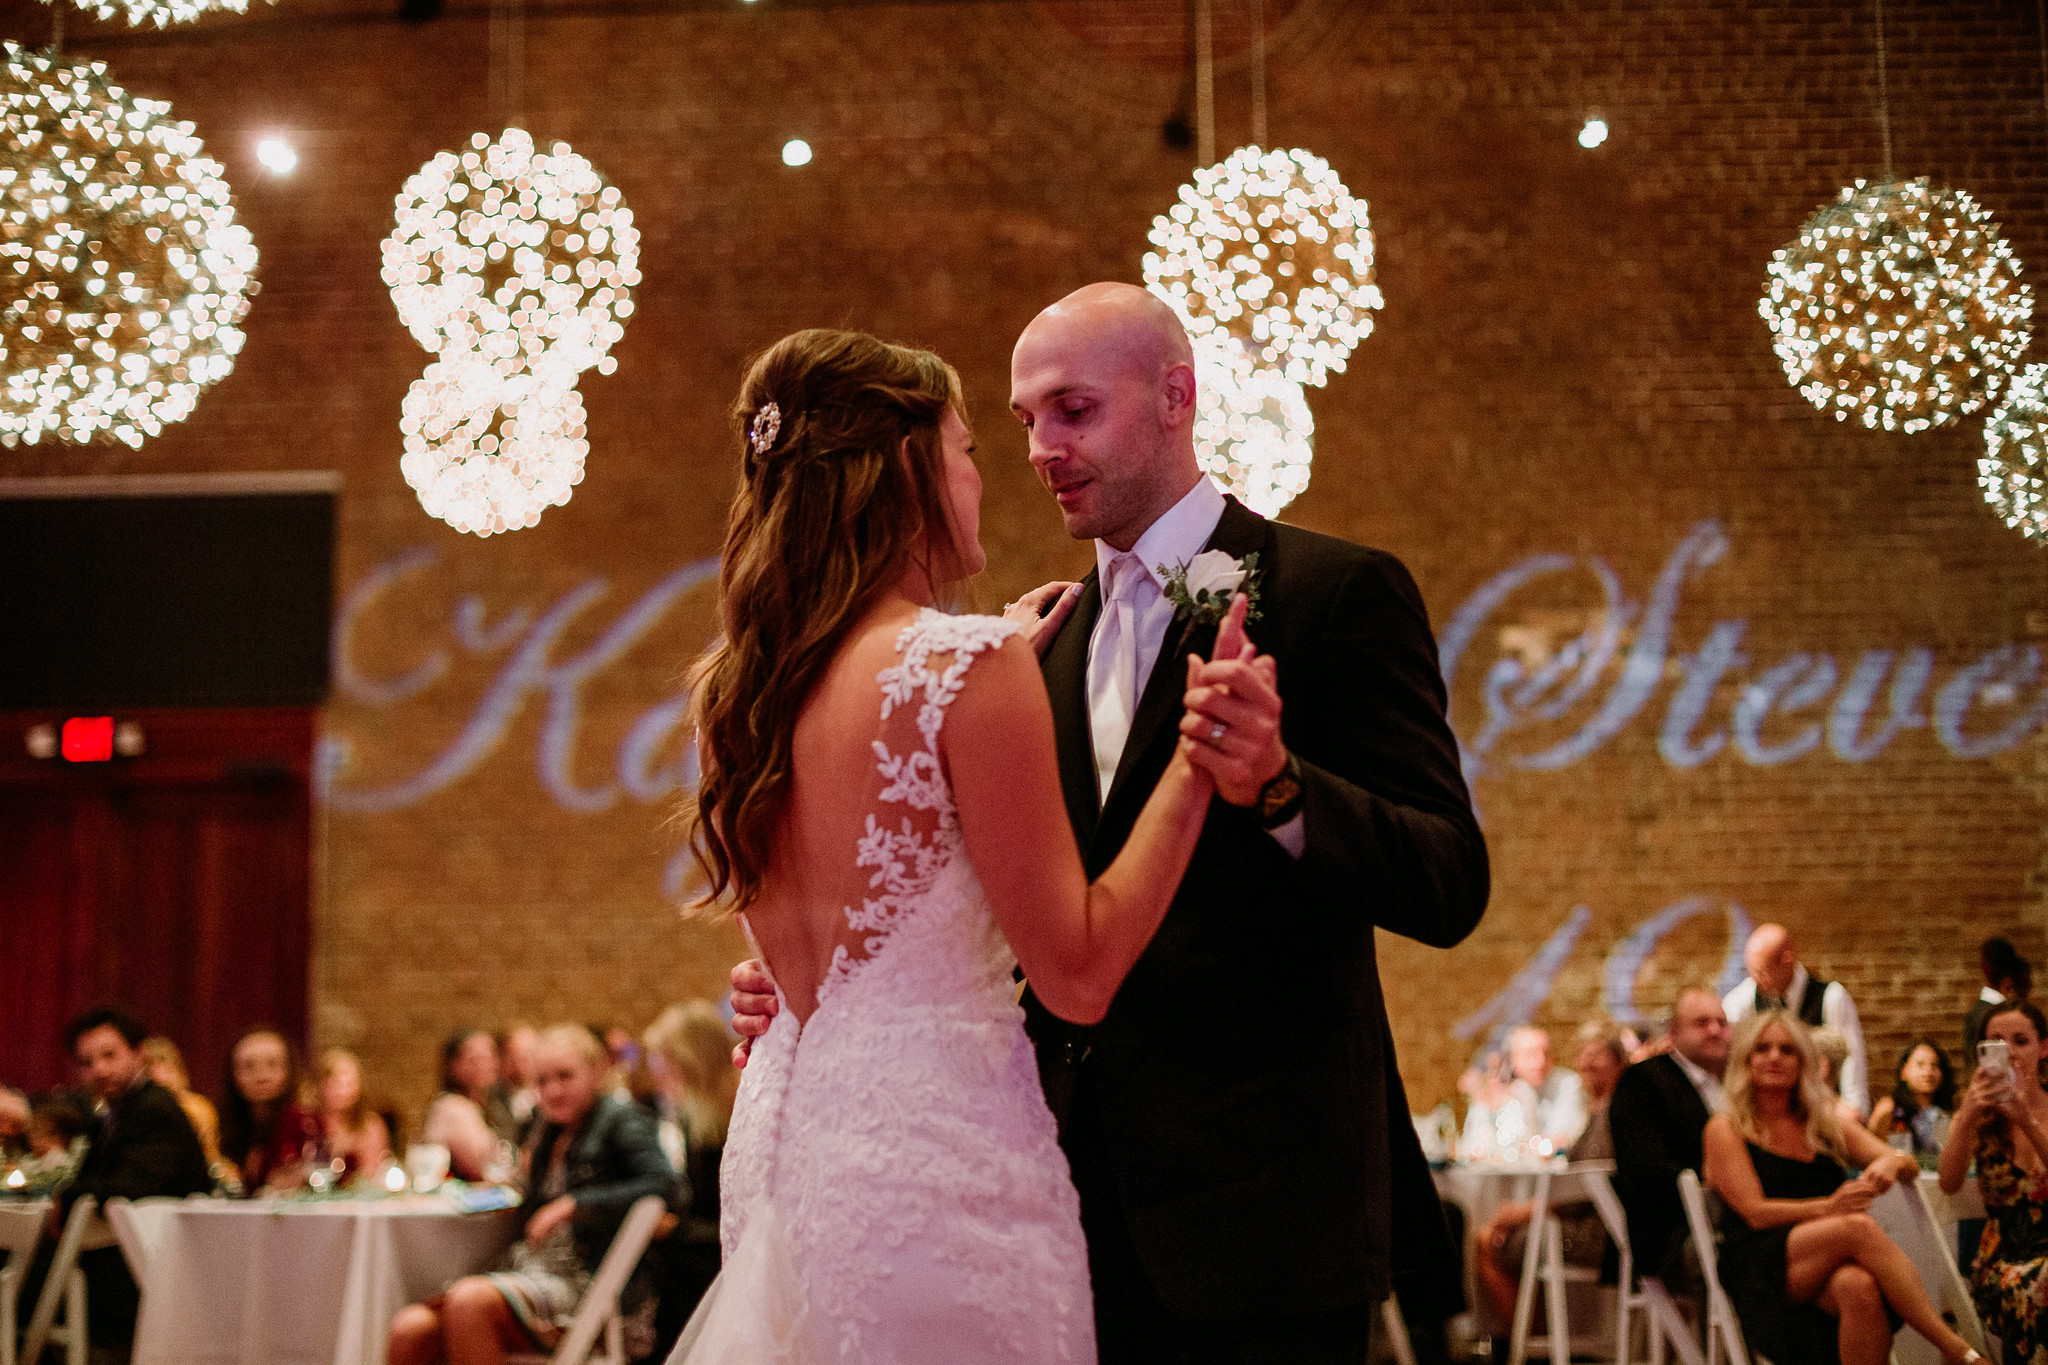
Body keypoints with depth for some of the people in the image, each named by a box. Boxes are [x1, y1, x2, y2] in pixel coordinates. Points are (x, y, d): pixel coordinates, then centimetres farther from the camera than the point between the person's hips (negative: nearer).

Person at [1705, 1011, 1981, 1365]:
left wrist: (1892, 1163, -11)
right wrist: (1827, 1208, -22)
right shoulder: (1725, 1129, 7)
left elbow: (1910, 1166, 15)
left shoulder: (1825, 1123, 21)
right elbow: (1755, 1212, -5)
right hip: (1758, 1274, -4)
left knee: (1858, 1286, -36)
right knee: (1859, 1226, -32)